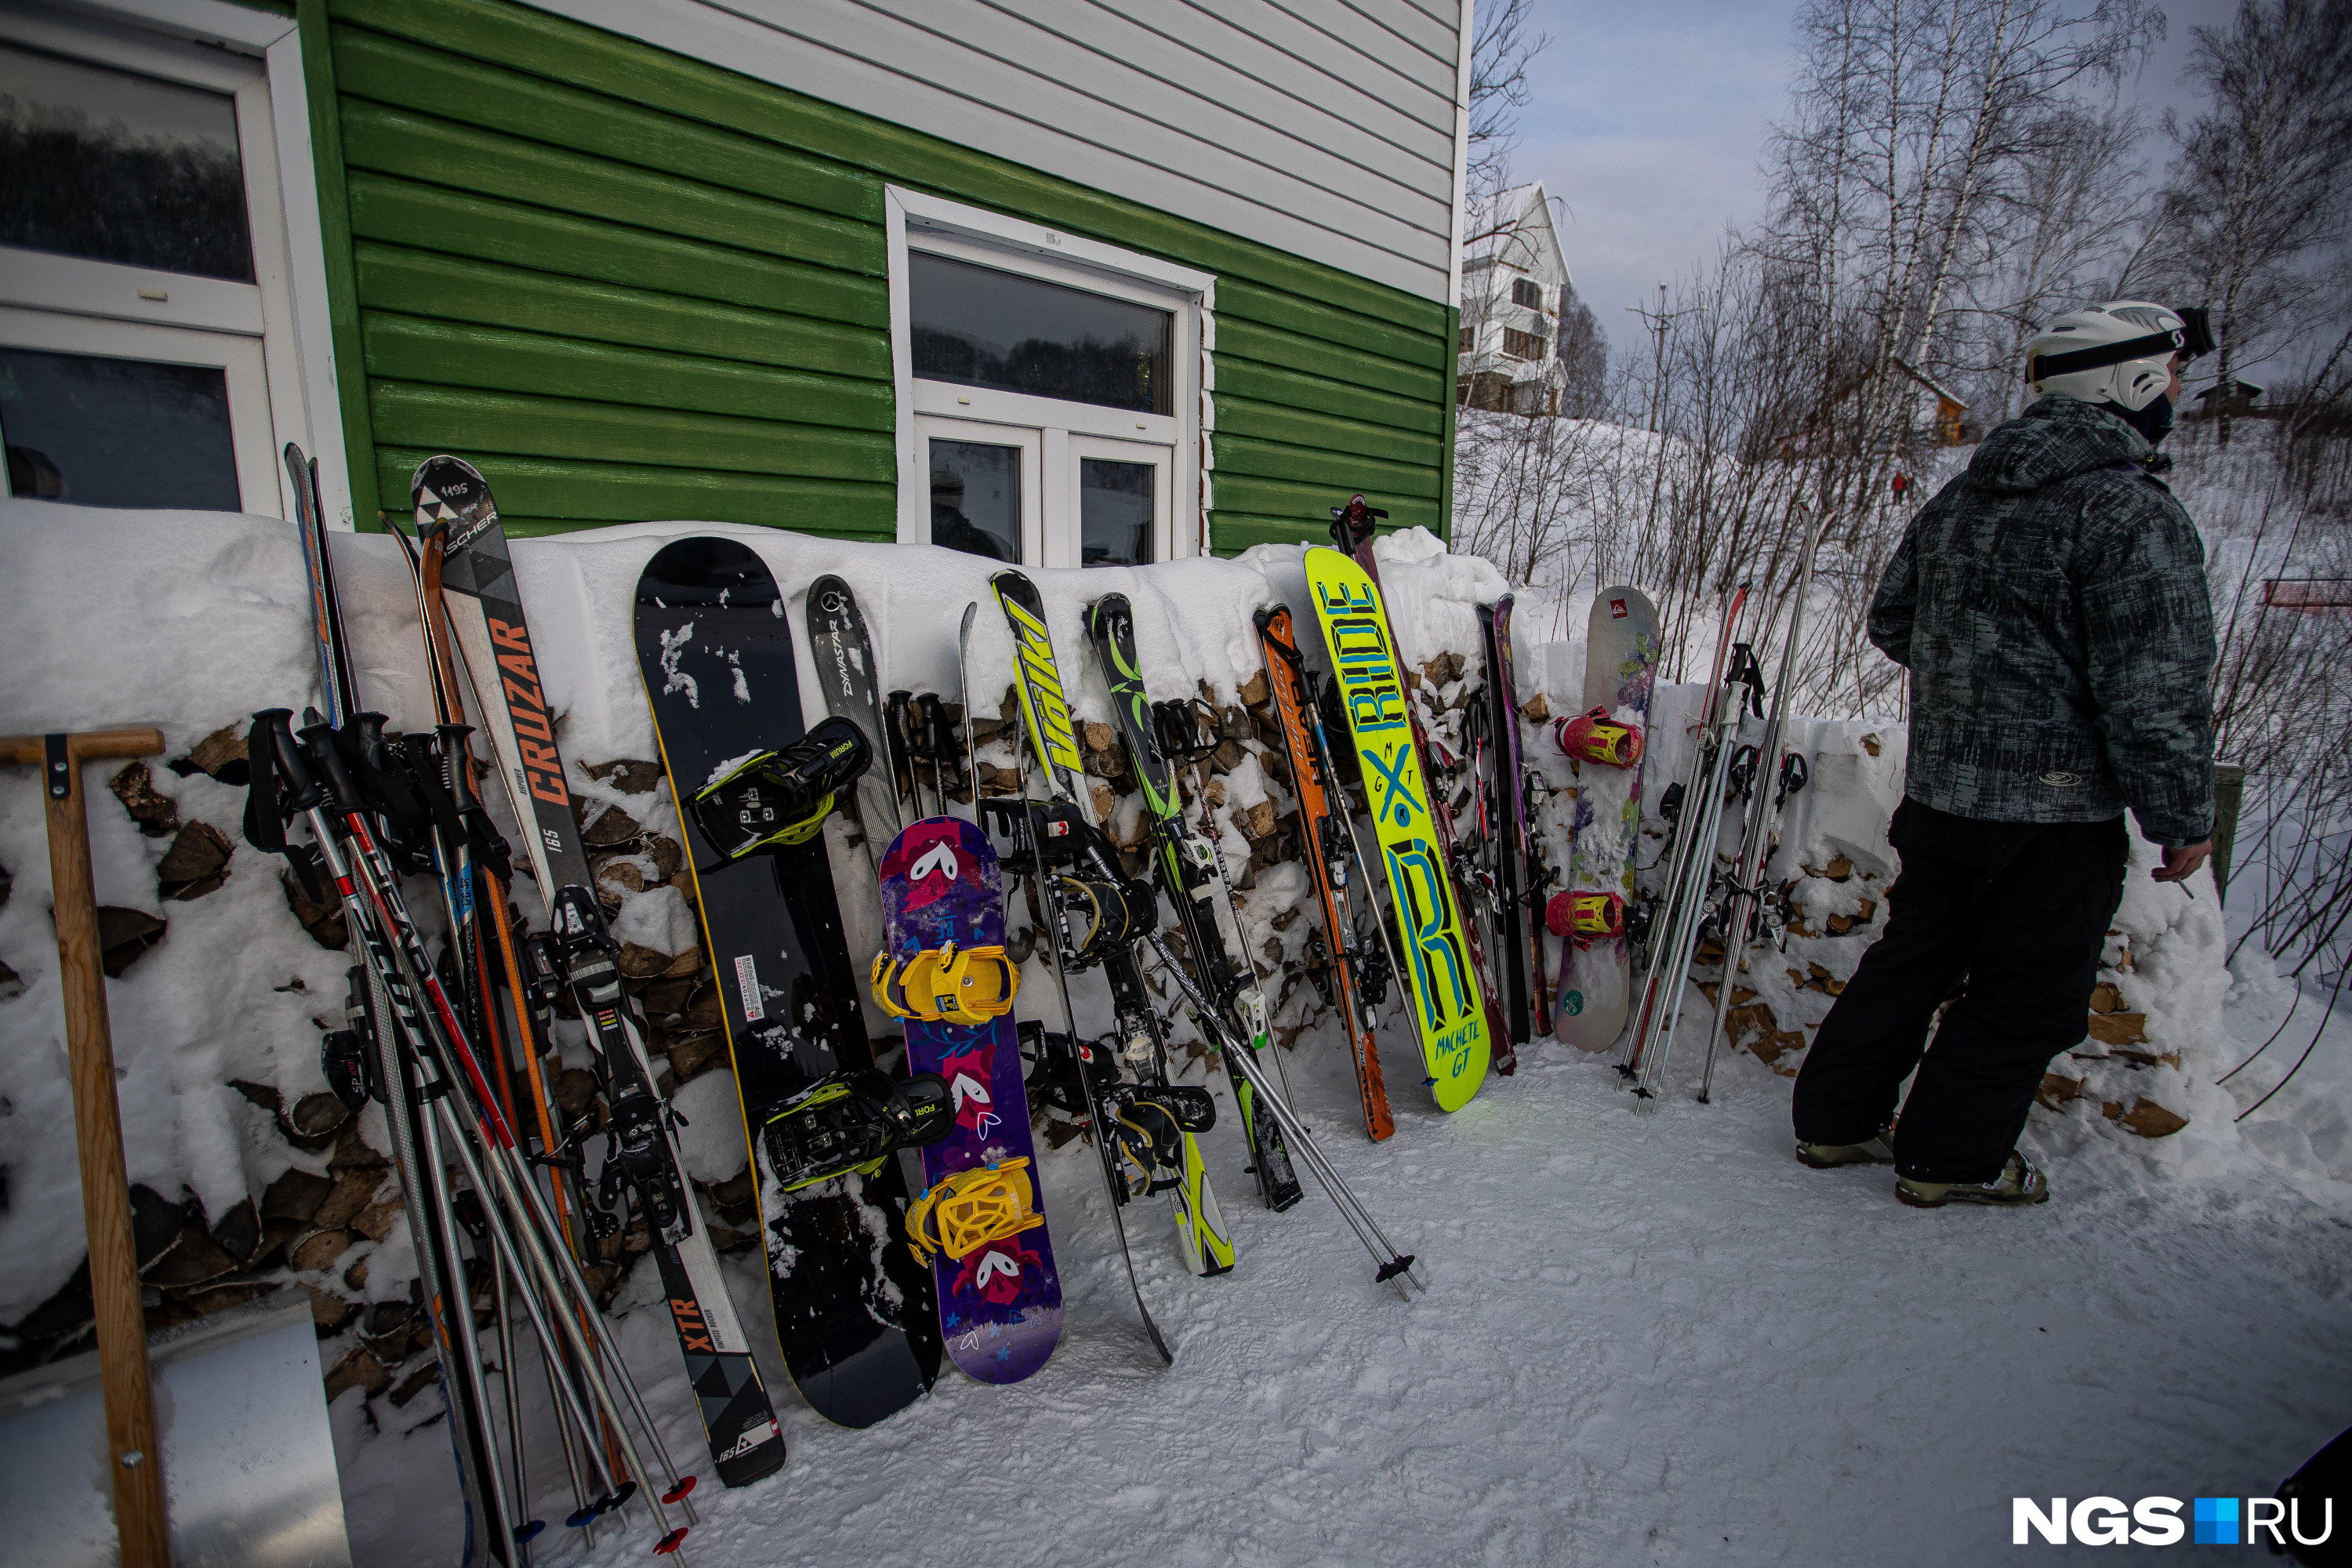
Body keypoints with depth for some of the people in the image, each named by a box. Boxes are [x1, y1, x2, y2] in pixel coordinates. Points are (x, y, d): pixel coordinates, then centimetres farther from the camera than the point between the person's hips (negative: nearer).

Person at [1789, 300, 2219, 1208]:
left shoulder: (1960, 497, 8)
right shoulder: (2135, 516, -16)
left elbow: (1890, 622, 17)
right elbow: (2156, 697, -18)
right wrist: (2183, 819, -6)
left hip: (1937, 788, 7)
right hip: (2057, 807, -7)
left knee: (1913, 956, 19)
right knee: (2029, 995, 10)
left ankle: (1835, 1119, 29)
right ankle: (1949, 1160, 24)